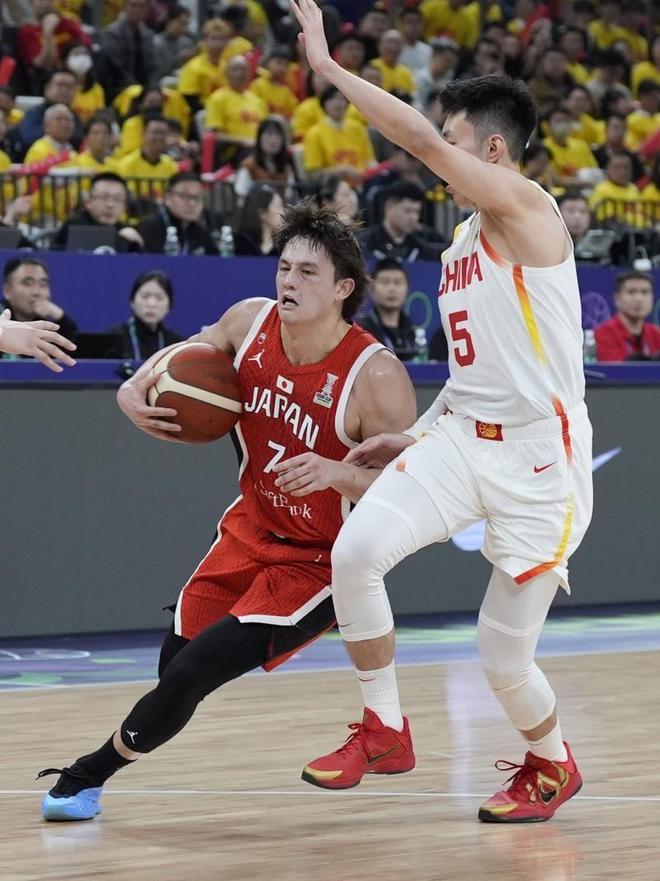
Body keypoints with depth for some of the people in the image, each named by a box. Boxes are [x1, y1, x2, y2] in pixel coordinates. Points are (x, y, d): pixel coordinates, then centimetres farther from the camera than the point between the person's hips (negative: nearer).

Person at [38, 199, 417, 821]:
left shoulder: (376, 379, -26)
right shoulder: (250, 321, -10)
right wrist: (136, 388, -5)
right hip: (252, 530, 6)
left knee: (196, 670, -15)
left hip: (323, 560, -6)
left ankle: (90, 774, 6)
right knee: (177, 662, 5)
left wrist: (340, 473, -40)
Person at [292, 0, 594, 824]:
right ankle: (384, 729, -2)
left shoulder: (526, 208, -11)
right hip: (463, 438, 7)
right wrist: (416, 438, 14)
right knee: (356, 549, -18)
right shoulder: (460, 245, 15)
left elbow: (422, 138, -24)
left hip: (539, 454, -7)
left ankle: (552, 765, 32)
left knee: (504, 657, 1)